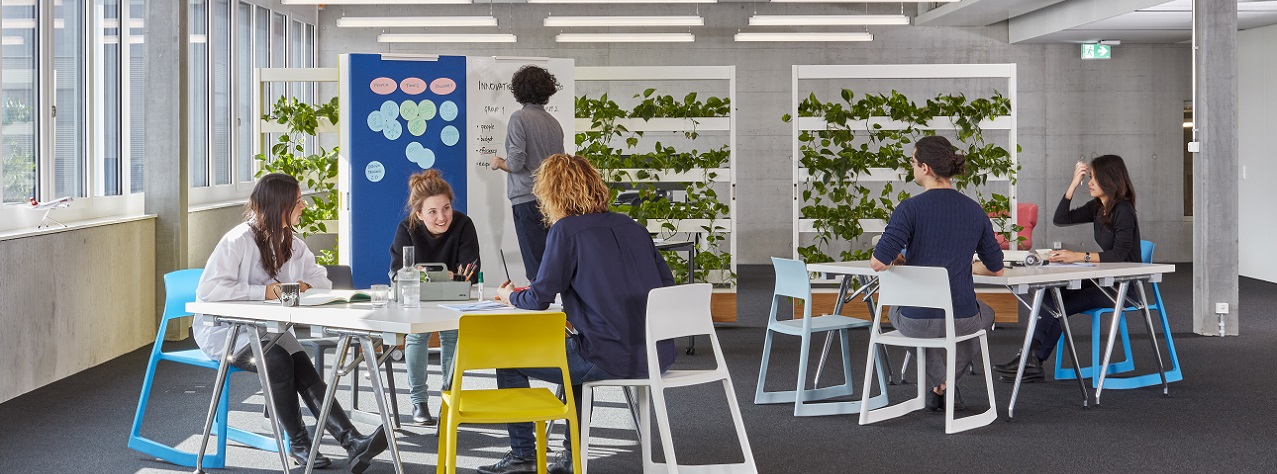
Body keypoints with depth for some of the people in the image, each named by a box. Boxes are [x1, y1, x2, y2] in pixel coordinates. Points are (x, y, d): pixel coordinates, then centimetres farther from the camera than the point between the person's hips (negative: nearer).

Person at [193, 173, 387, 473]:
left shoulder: (292, 244, 9)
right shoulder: (238, 241, -16)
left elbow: (323, 282, 11)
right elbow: (208, 290, -25)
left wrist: (305, 287, -13)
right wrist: (264, 292, -28)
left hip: (266, 328, 6)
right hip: (223, 330, -6)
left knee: (302, 367, -23)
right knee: (278, 361, -32)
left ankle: (353, 442, -34)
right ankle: (298, 443, -15)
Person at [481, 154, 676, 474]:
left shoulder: (565, 230, -8)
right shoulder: (631, 226, 10)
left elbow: (539, 299, -7)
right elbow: (666, 282, 15)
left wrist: (511, 295, 16)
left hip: (611, 358, -7)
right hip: (658, 356, 7)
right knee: (573, 349, 37)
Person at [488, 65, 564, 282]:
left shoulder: (520, 118, -7)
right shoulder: (554, 123, 12)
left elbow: (515, 163, -14)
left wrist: (498, 163, 8)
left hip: (528, 199, -6)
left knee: (537, 269, -6)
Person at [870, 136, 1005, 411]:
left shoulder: (910, 208, -13)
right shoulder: (975, 211, 0)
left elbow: (878, 263, -18)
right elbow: (996, 269, 11)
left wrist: (898, 261, 6)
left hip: (916, 322, -2)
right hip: (961, 320, 2)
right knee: (985, 315, 40)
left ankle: (939, 383, 26)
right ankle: (944, 385, 30)